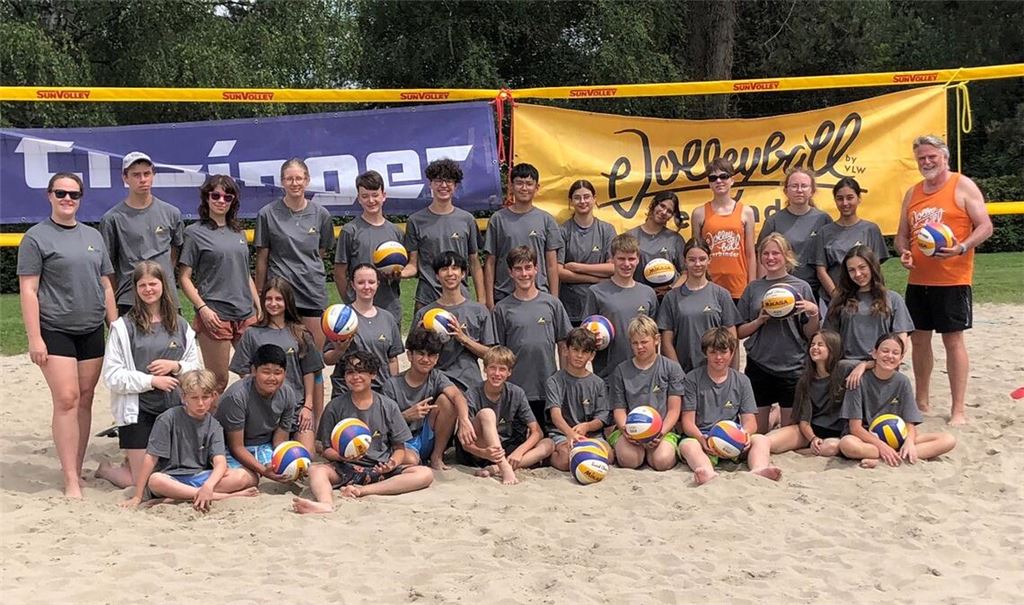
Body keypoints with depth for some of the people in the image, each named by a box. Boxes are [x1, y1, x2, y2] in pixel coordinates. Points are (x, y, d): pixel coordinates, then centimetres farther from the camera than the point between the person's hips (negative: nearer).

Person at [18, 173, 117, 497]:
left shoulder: (93, 236, 13)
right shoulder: (36, 237, -2)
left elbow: (106, 285, 17)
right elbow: (28, 290, -7)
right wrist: (34, 338, -12)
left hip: (92, 331, 5)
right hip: (55, 331, -5)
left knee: (85, 400, 7)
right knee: (66, 400, -9)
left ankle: (77, 470, 16)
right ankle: (71, 480, -7)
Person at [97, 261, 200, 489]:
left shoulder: (180, 325, 7)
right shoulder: (123, 326, -6)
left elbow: (196, 367, 11)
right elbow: (112, 376, -10)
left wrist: (176, 366, -9)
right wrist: (151, 380, -15)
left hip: (174, 408, 5)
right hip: (138, 411, -4)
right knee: (144, 481, -1)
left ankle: (133, 461, 38)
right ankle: (106, 469, 28)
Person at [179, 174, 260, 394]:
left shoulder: (238, 232, 14)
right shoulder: (195, 232, -1)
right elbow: (185, 278, -5)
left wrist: (259, 307, 15)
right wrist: (202, 308, -15)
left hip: (246, 314, 5)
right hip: (214, 316, -5)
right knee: (218, 381, 0)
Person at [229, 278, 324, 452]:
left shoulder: (300, 334, 8)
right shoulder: (252, 335, 5)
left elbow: (309, 372, 9)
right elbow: (245, 374, 5)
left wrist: (308, 406, 3)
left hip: (297, 404, 1)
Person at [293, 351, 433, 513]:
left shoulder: (388, 406, 6)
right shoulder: (335, 406, 5)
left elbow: (399, 448, 8)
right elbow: (325, 449, 6)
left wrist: (392, 464, -14)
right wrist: (342, 456, -16)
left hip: (381, 470, 1)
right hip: (346, 469, -1)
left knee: (426, 474, -25)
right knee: (316, 470, -29)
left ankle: (362, 490, -34)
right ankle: (326, 504, -61)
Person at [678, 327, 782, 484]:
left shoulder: (742, 381, 15)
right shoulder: (692, 379, 8)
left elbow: (749, 420, 8)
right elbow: (688, 421, 1)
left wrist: (745, 433, -18)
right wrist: (702, 439, -22)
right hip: (702, 437, -2)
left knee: (762, 440, -25)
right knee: (687, 445, -35)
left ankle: (758, 470, -56)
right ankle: (709, 474, -65)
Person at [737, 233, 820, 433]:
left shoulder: (801, 287, 2)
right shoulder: (753, 288, 7)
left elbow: (810, 334, 3)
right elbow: (740, 332, 7)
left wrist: (814, 312, -15)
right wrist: (760, 320, -9)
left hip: (792, 367, -1)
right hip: (758, 366, 2)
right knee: (757, 432, 6)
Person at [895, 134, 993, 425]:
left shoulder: (962, 186, -4)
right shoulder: (912, 193, 13)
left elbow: (985, 227, -8)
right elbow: (902, 235, 18)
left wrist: (962, 247, -25)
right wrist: (904, 252, -3)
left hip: (953, 279, -6)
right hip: (917, 280, 6)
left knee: (953, 340, -4)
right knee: (919, 339, 11)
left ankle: (959, 409, 0)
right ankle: (922, 402, 24)